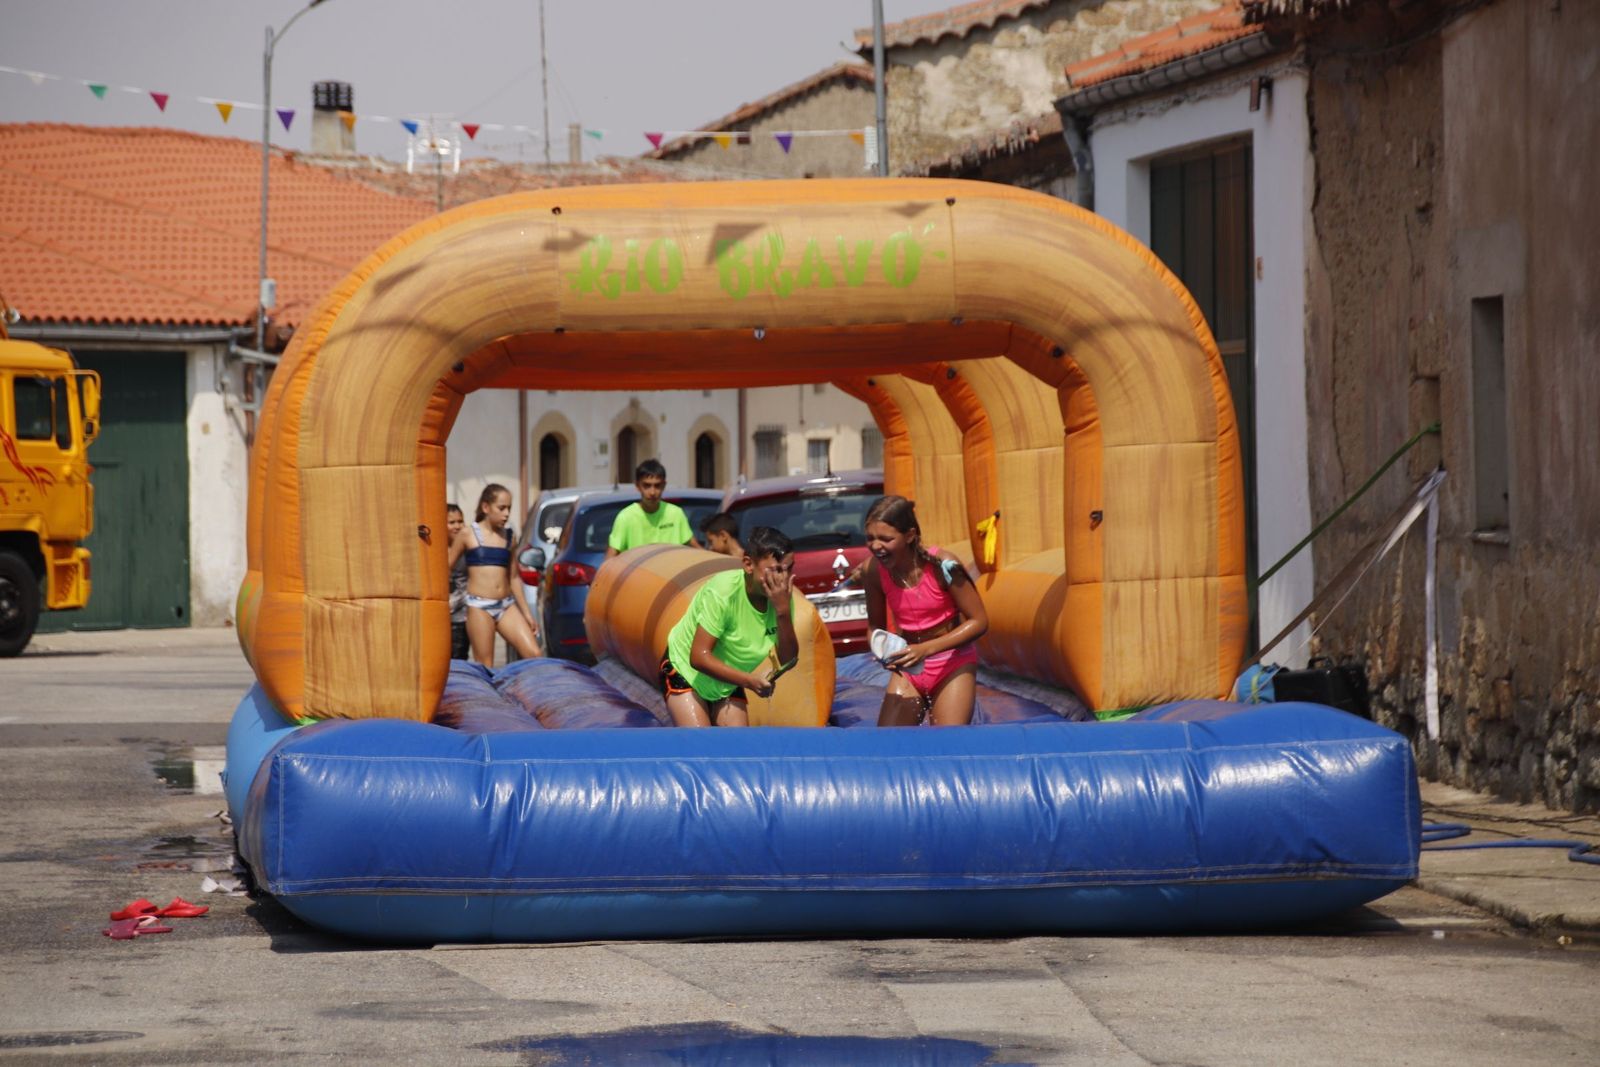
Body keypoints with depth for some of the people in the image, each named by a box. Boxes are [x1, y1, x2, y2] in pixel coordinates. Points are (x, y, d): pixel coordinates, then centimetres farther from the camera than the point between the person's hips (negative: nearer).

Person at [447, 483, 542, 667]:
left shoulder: (509, 536, 11)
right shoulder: (468, 535, 1)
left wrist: (527, 613, 15)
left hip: (507, 606, 4)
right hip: (479, 606, -4)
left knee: (535, 655, -9)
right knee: (485, 669, -4)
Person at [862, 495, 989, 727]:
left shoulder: (941, 565, -21)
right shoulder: (874, 569, -9)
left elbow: (979, 621, -17)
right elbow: (875, 625, 5)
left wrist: (926, 649, -27)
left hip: (952, 665, -4)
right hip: (908, 667, 4)